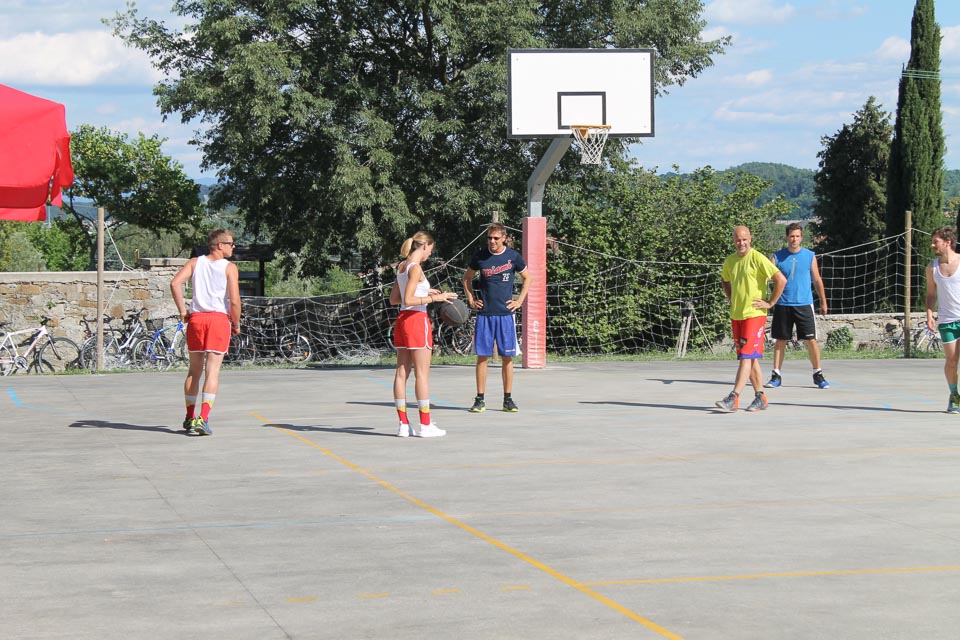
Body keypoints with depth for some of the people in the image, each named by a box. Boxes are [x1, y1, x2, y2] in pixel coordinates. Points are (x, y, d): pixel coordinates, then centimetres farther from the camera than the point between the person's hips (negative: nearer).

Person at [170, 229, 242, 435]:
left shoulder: (195, 262, 10)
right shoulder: (229, 267, -2)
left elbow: (175, 283, -4)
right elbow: (234, 301, -10)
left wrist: (182, 311, 2)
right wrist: (236, 325, 5)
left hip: (196, 318, 4)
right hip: (219, 318, -4)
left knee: (194, 370, 16)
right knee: (212, 371, -5)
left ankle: (190, 417, 23)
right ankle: (203, 418, -16)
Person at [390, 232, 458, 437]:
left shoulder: (401, 266, 12)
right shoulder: (415, 268, -13)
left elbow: (393, 299, 17)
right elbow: (408, 300, -21)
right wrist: (434, 298, -16)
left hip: (402, 320, 9)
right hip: (417, 319, -9)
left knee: (402, 372, 7)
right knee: (422, 373, -4)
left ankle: (403, 424, 8)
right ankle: (425, 425, -2)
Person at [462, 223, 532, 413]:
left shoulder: (513, 256, 1)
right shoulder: (480, 256, 2)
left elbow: (527, 278, 14)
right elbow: (467, 278, 18)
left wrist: (519, 301, 5)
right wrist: (471, 299, 8)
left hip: (505, 313, 0)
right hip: (484, 313, 0)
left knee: (507, 357, 2)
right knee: (482, 356, 0)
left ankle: (508, 399, 10)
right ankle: (480, 400, 5)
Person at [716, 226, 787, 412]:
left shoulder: (758, 258, -10)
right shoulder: (729, 261, 10)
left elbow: (781, 280, -14)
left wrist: (770, 303, -11)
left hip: (754, 315, -7)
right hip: (736, 316, 7)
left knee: (746, 357, -10)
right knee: (750, 358, 9)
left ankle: (733, 399, -15)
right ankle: (760, 398, 15)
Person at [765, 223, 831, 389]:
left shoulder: (810, 256, 4)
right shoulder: (778, 256, 3)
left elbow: (817, 280, 11)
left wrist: (823, 302, 10)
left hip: (804, 305, -1)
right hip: (782, 305, 1)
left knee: (811, 340, -3)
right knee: (780, 340, 5)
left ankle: (818, 374, 7)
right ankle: (776, 375, 12)